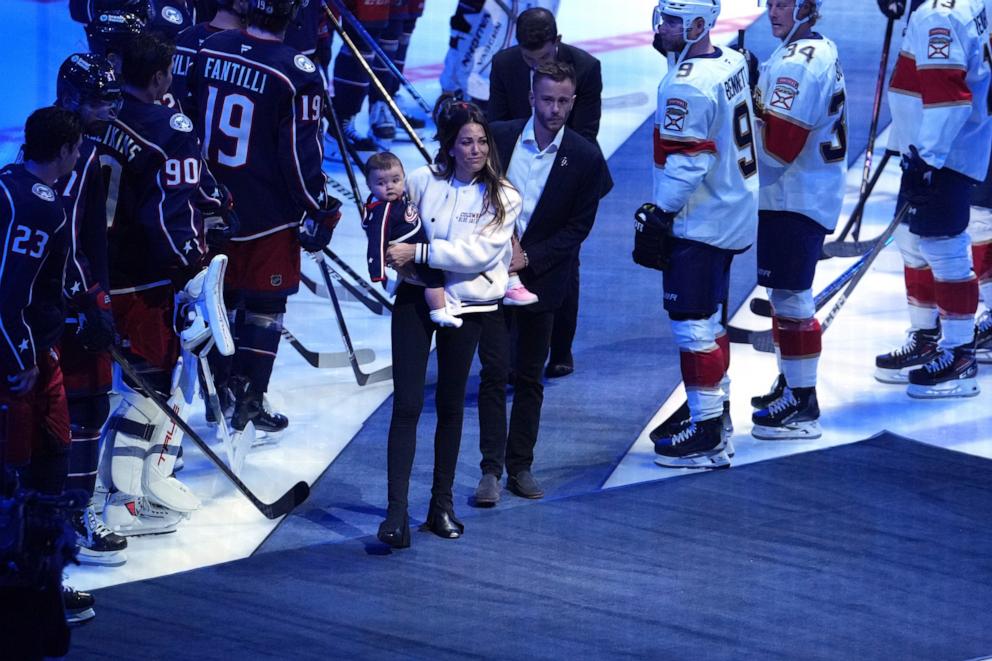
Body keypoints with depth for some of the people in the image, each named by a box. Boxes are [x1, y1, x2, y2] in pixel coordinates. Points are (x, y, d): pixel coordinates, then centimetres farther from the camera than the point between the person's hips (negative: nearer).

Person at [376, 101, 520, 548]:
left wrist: (419, 253, -22)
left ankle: (442, 503, 24)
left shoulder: (503, 198, -4)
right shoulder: (422, 181, -1)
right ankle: (396, 513, -12)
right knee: (407, 405, -9)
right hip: (415, 298, 0)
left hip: (466, 305, 0)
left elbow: (478, 253, -17)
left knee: (450, 405, 12)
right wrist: (391, 256, -7)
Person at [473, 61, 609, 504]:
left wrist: (528, 258, -12)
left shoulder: (585, 159, -5)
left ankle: (520, 467, 18)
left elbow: (578, 227, -3)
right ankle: (491, 470, -3)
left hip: (541, 279, 0)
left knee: (530, 377, 9)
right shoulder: (498, 138, -3)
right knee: (494, 372, -5)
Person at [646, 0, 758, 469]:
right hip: (734, 214, 10)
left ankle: (707, 439, -1)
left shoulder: (686, 87, -23)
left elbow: (686, 166, -24)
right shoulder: (732, 62, 5)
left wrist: (660, 216, -15)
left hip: (700, 224, -10)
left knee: (692, 325, -4)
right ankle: (711, 410, 33)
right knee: (706, 318, 21)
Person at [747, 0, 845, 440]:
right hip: (812, 193, 11)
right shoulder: (821, 51, 12)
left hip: (793, 200, -11)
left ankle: (802, 406, -2)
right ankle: (791, 383, 33)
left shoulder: (796, 65, -21)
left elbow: (778, 145, -25)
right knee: (787, 292, 21)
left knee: (790, 296, -6)